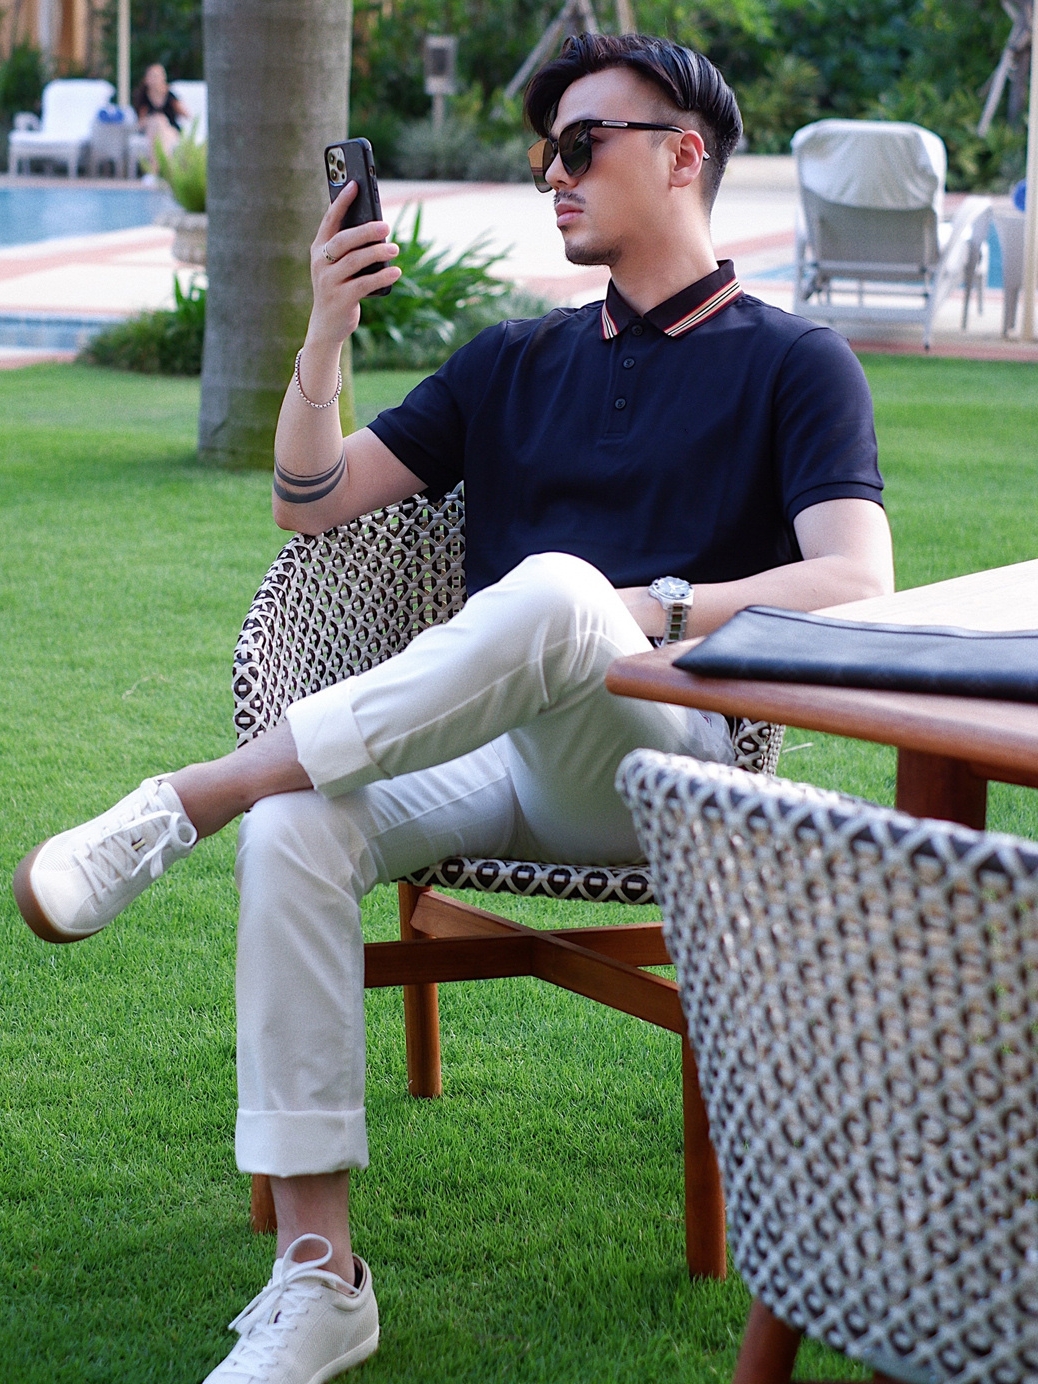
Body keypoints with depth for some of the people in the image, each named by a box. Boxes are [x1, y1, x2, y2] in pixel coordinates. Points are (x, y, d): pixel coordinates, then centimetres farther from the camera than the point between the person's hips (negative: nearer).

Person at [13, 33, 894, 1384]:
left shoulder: (794, 363, 7)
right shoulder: (519, 361, 22)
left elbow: (857, 584, -9)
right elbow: (312, 500, 17)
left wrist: (646, 611, -20)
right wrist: (326, 331, 1)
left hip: (669, 761, -4)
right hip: (497, 755, 5)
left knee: (552, 592, -38)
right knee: (297, 829, -28)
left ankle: (183, 801, -30)